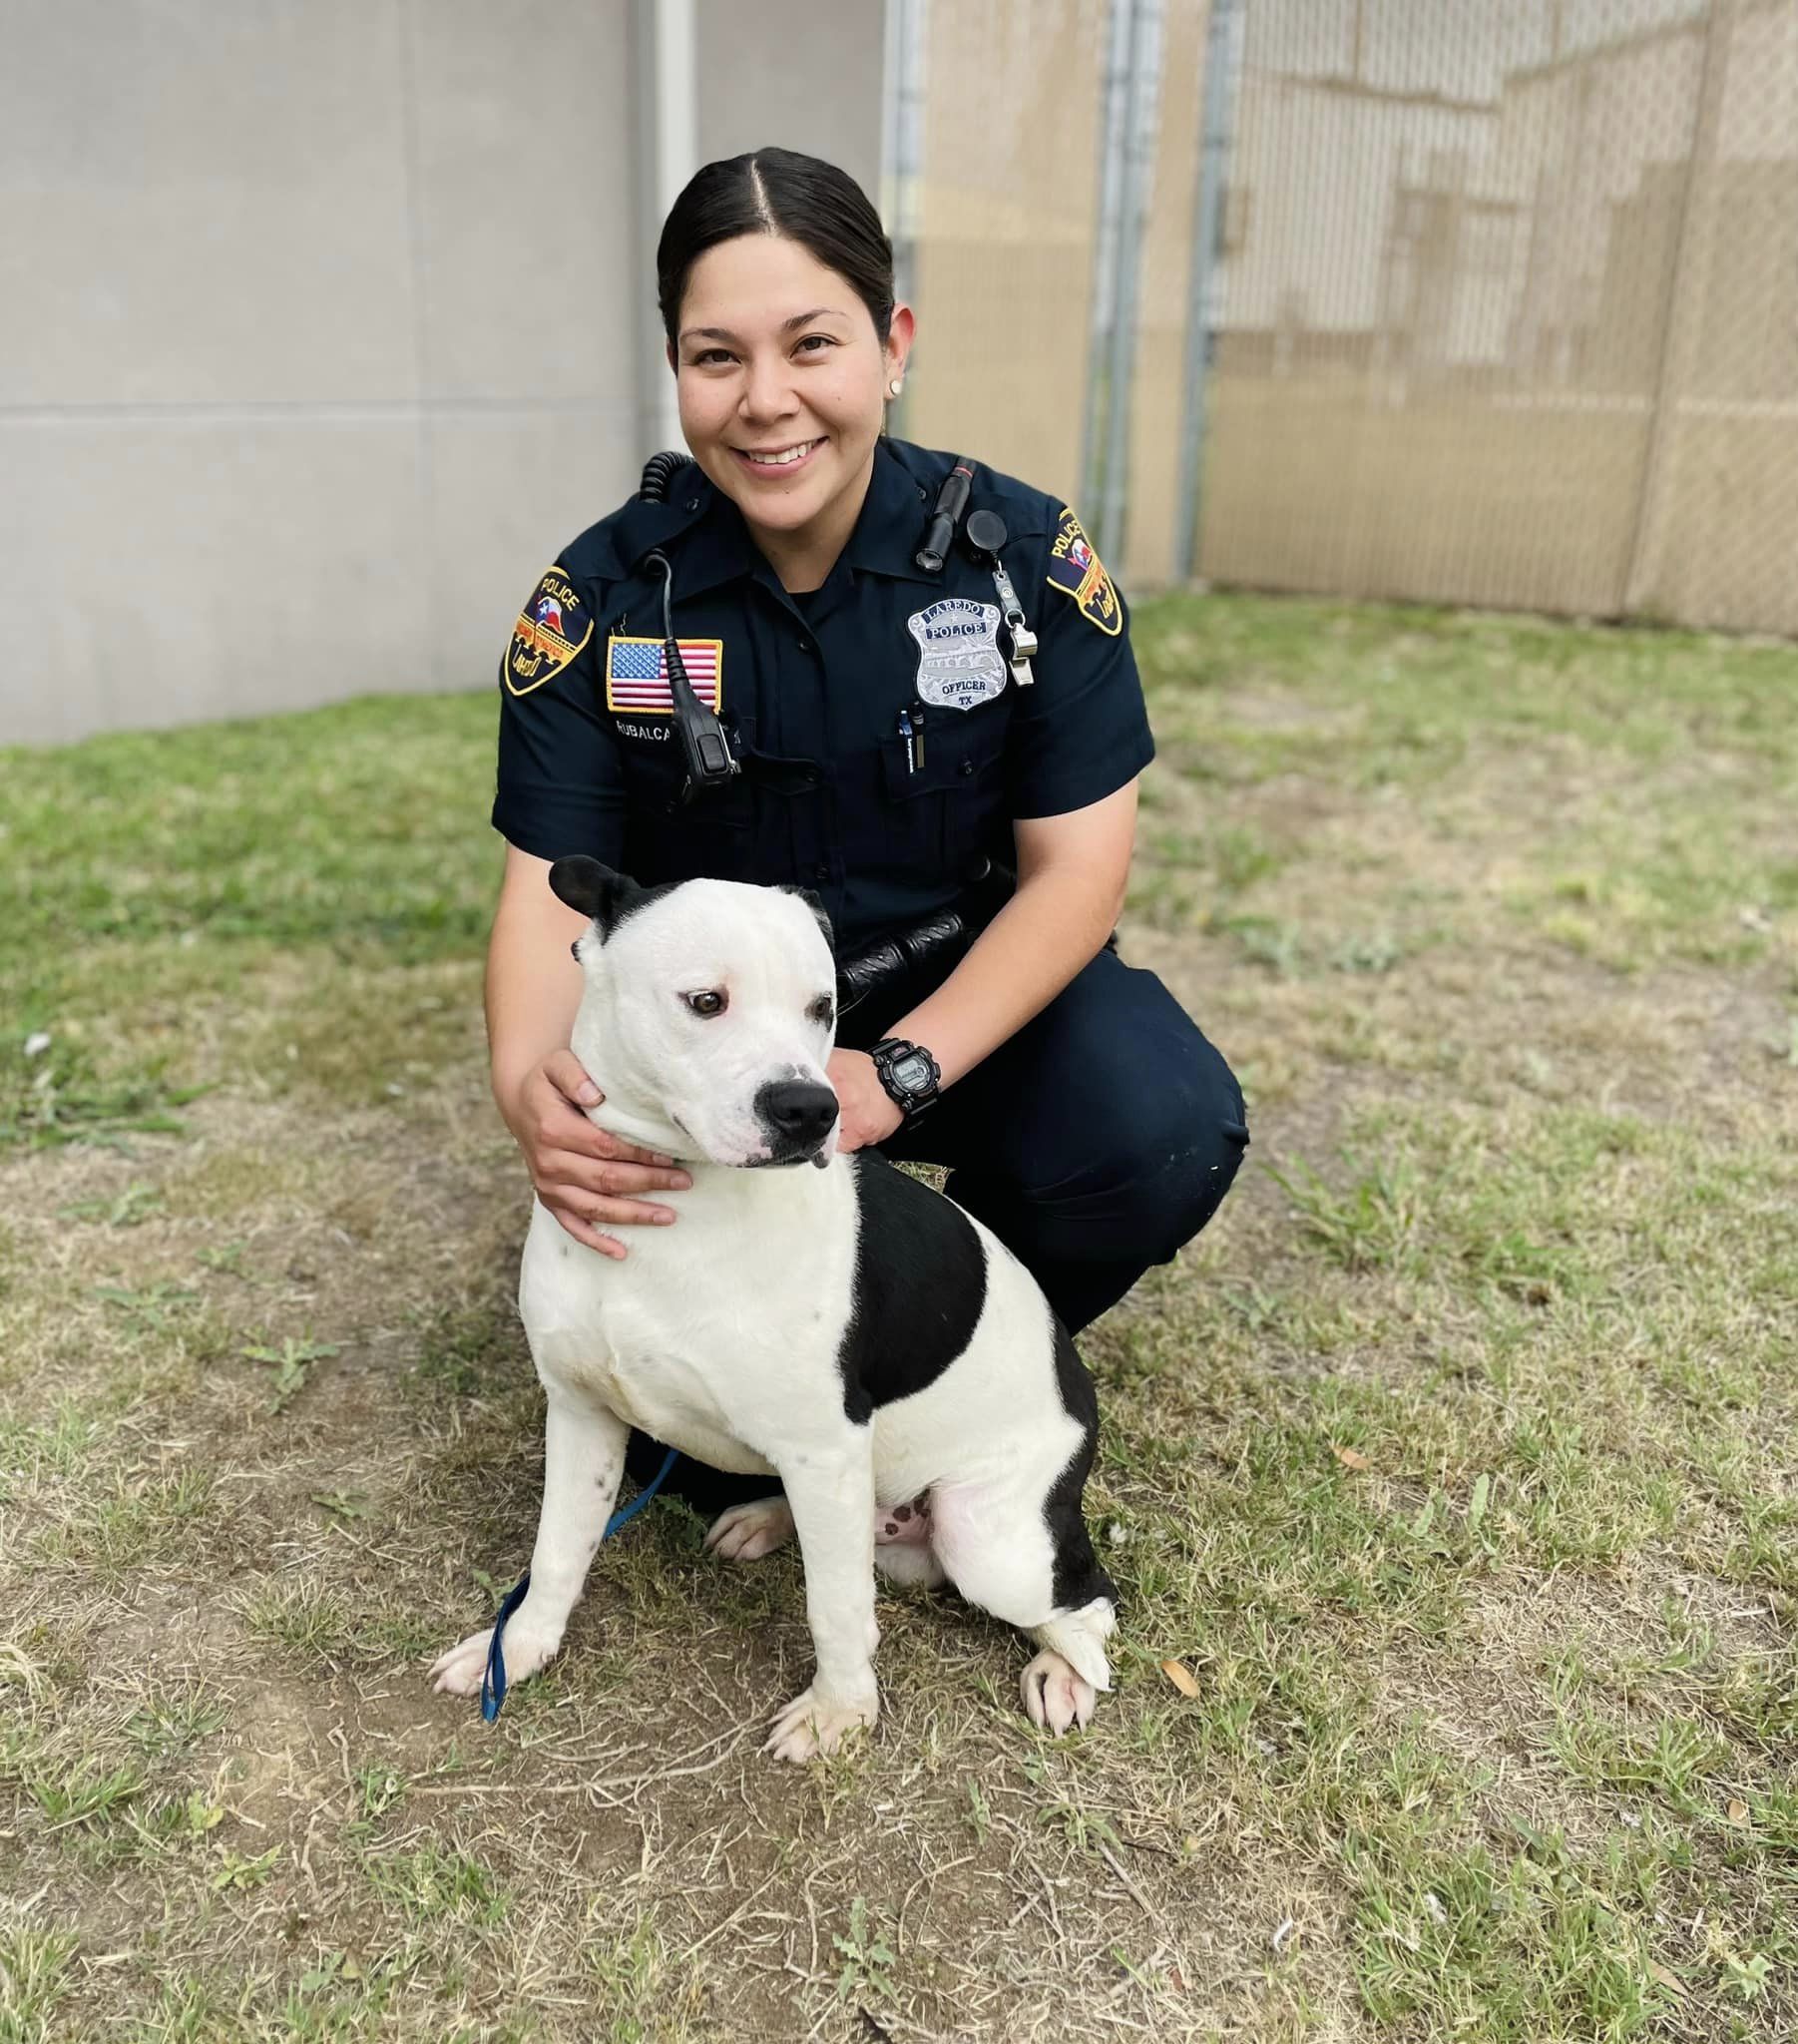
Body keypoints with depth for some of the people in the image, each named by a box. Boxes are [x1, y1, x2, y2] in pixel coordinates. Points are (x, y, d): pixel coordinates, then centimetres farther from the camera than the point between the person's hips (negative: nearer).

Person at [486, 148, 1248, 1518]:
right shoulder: (602, 596, -11)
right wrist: (529, 1083, -36)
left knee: (1166, 1133, -29)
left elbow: (1078, 866, -13)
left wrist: (896, 1076, -28)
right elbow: (551, 890, -12)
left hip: (968, 992, 0)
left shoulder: (1026, 556, -13)